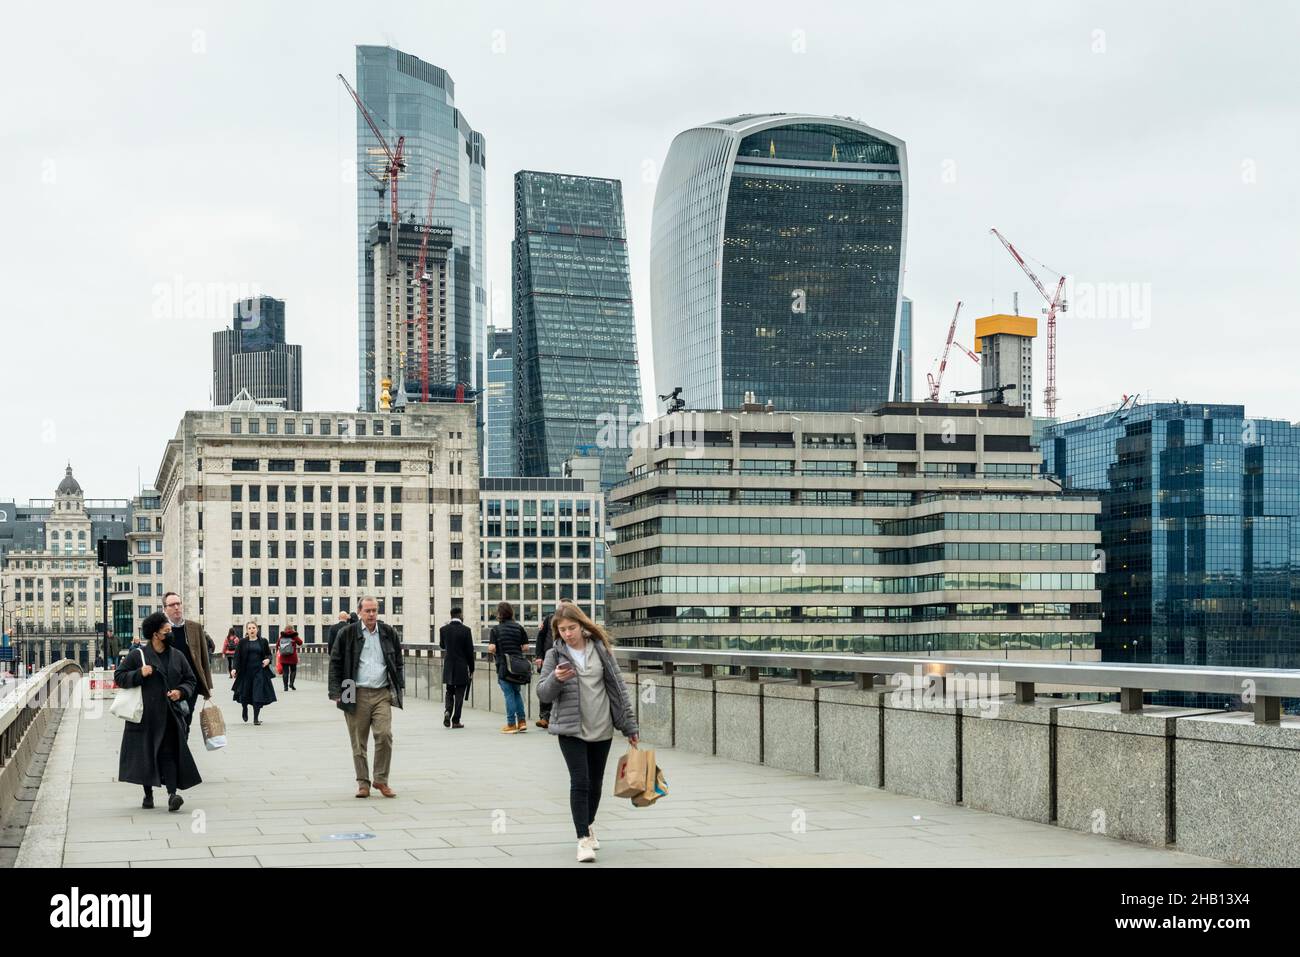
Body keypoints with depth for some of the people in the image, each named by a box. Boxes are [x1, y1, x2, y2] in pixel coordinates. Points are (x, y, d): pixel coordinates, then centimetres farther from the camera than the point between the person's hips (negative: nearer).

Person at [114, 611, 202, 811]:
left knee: (170, 753, -7)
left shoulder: (177, 656, 9)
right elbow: (119, 677, -1)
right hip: (145, 716, -2)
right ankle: (148, 794, 17)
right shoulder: (137, 655, -2)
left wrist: (181, 692, -5)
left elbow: (190, 680, 15)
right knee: (145, 753, 4)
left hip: (170, 715, 2)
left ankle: (172, 794, -14)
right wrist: (139, 674, -17)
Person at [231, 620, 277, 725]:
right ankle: (245, 709, 40)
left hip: (259, 671, 0)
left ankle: (256, 718, -3)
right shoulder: (242, 642, 3)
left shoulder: (263, 641, 7)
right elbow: (237, 656, -1)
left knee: (258, 694, -8)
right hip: (246, 671, 0)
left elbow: (269, 654, 15)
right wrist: (235, 668, -13)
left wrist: (268, 659, -7)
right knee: (244, 693, 8)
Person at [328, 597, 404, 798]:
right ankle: (363, 783, 13)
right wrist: (336, 692, -4)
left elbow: (398, 662, 18)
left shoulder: (388, 633, 10)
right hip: (357, 695, -1)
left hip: (382, 694, 1)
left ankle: (381, 780, 3)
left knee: (384, 735, -10)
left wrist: (399, 687, 9)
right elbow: (335, 663, 3)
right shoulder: (347, 634, 2)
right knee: (359, 742, 3)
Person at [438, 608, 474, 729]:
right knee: (459, 693, 5)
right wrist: (471, 669, 1)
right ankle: (456, 720, 5)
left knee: (449, 692, 17)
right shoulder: (465, 630, -11)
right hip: (462, 667, -3)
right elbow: (470, 651, -7)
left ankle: (447, 711, -7)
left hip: (448, 667, 3)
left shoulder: (443, 629, -3)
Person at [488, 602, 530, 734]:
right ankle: (522, 721, 13)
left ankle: (511, 724, 5)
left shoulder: (496, 629, -6)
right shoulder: (519, 627, 3)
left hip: (503, 665, -3)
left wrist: (497, 652, 7)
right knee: (516, 692, 18)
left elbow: (491, 648, -14)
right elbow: (525, 648, 0)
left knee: (509, 694, 2)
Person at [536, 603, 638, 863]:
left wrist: (629, 725, 4)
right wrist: (556, 679, -25)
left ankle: (588, 825, 36)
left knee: (596, 782, 13)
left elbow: (617, 687, 5)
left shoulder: (600, 649, 2)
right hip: (571, 729, -2)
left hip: (601, 729, 2)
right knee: (580, 782, -12)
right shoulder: (555, 655, 0)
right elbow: (542, 694, -3)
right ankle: (583, 839, -9)